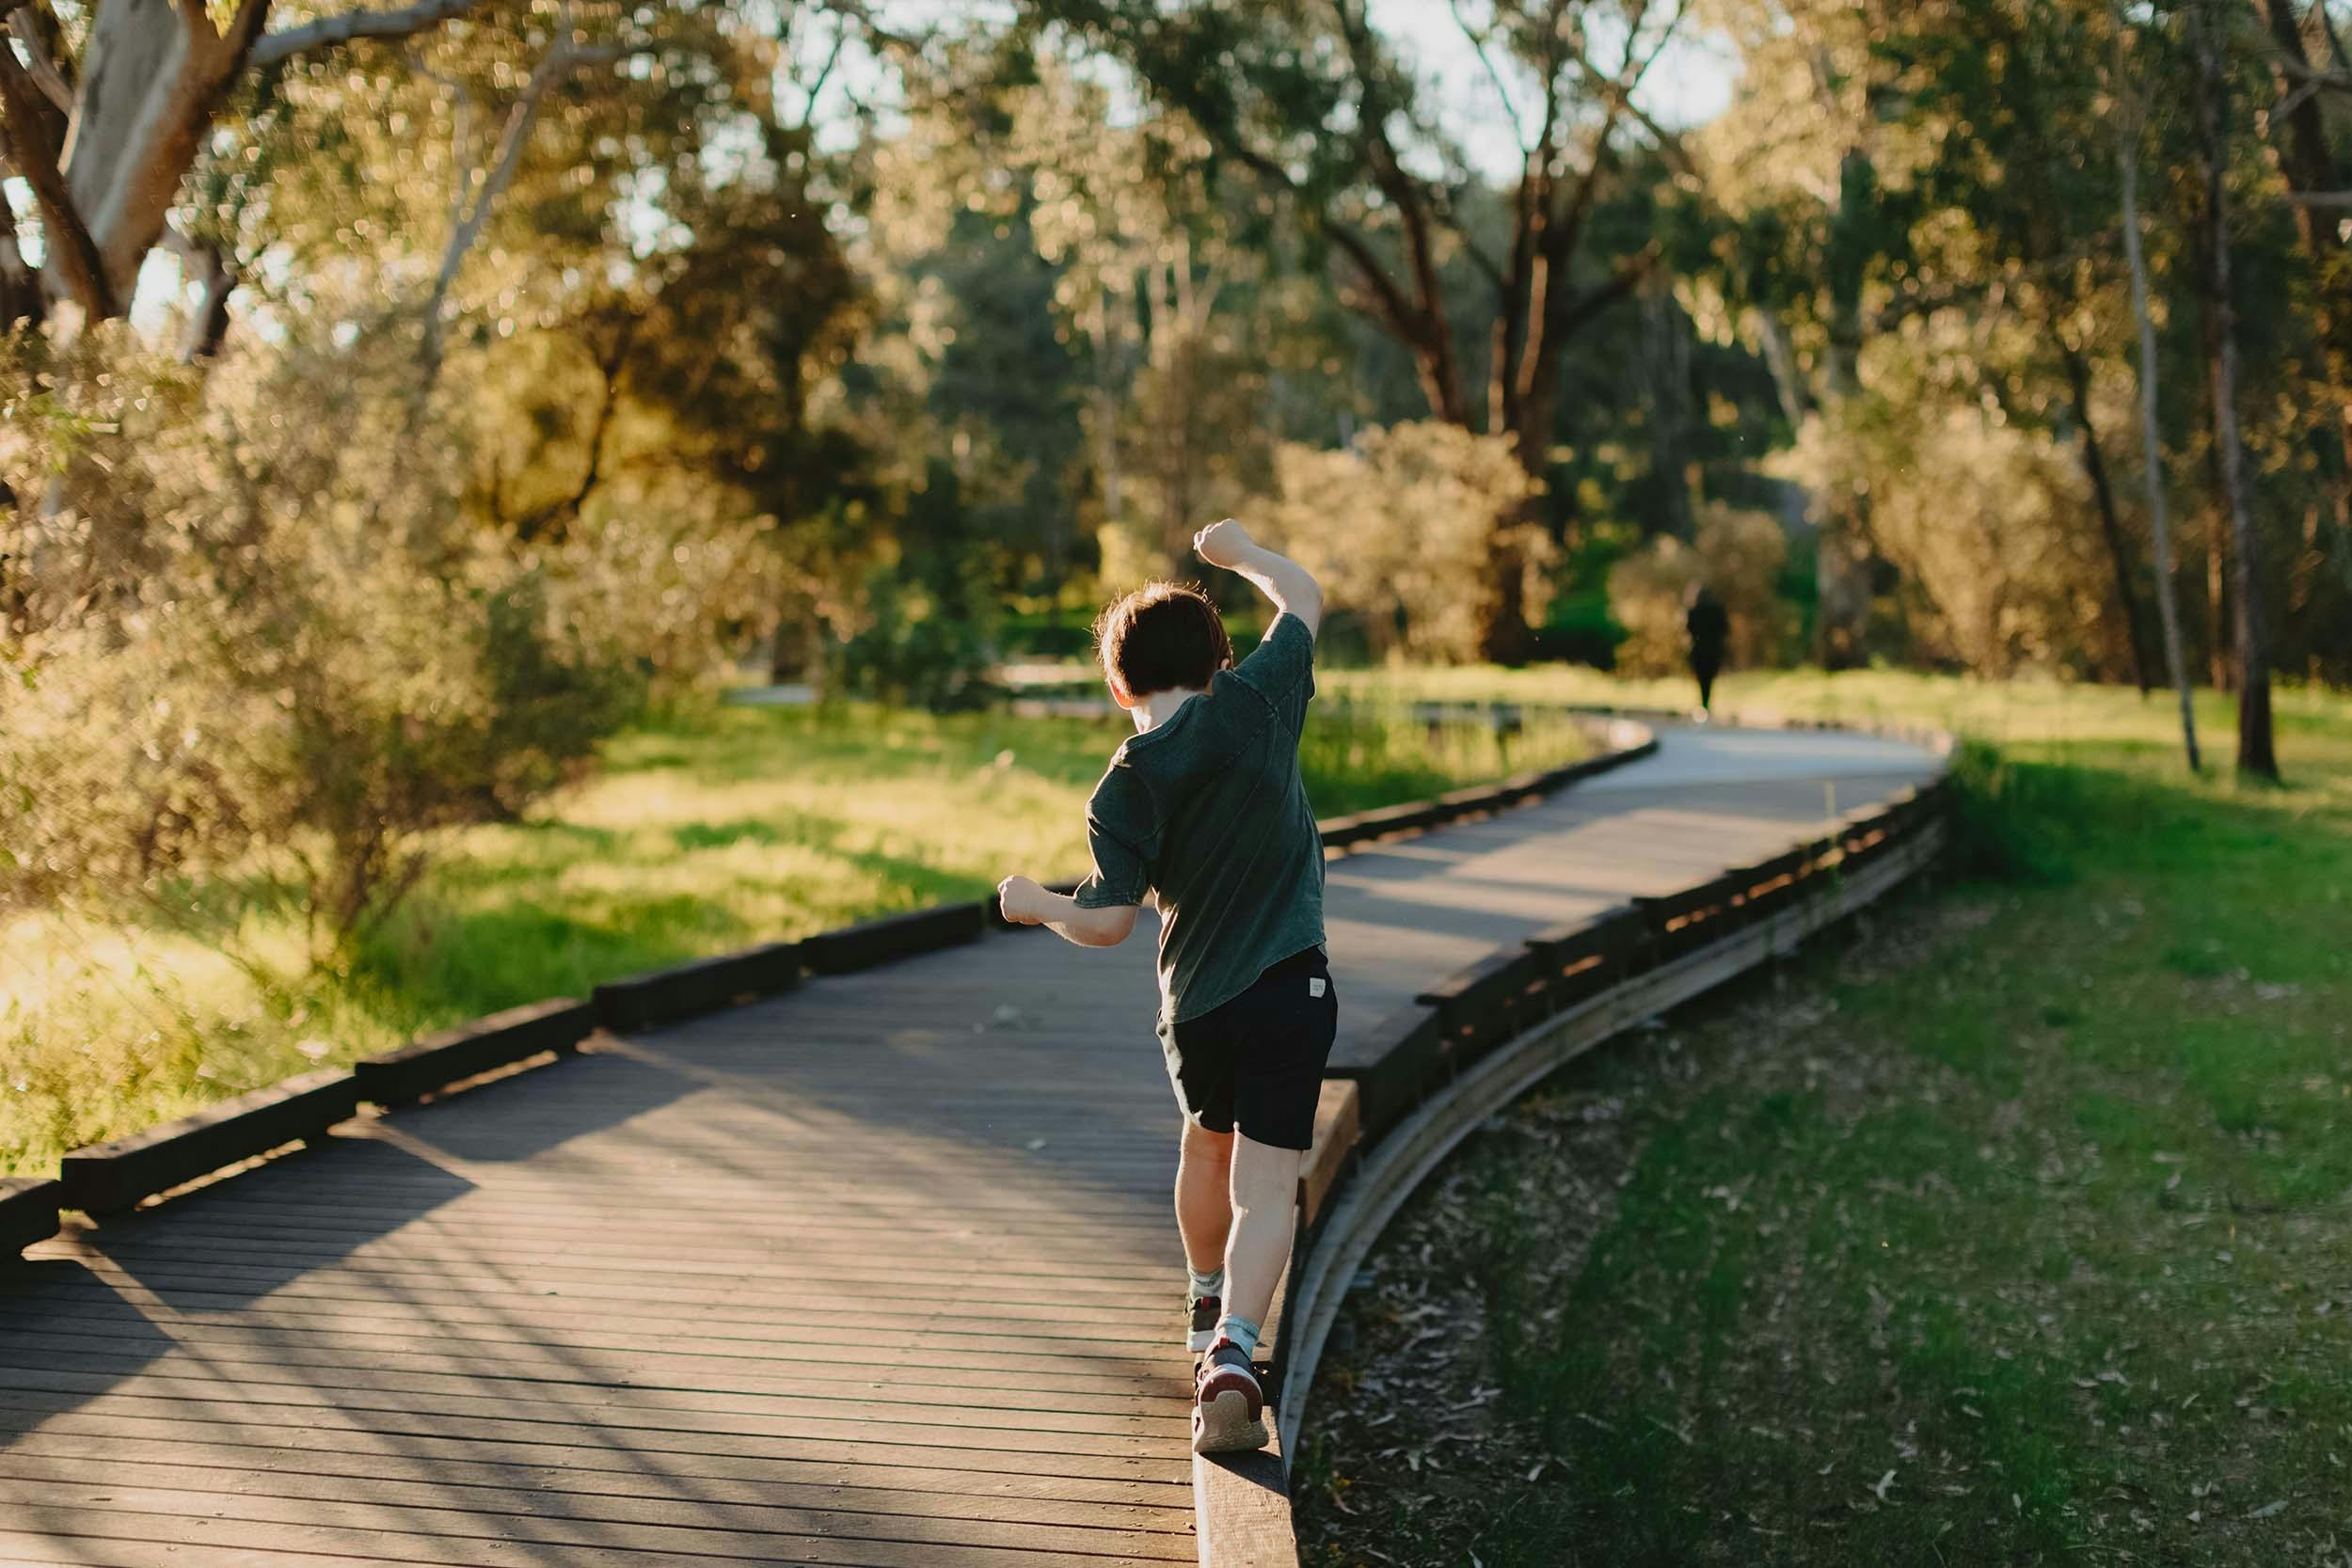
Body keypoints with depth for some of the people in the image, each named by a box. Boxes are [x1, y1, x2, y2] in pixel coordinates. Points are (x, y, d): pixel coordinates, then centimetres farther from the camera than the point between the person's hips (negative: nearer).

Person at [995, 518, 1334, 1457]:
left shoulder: (1123, 792, -6)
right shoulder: (1253, 706, -7)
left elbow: (1108, 922, -9)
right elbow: (1305, 599, 6)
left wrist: (1033, 904, 9)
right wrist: (1239, 551, 23)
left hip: (1195, 1001, 2)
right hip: (1289, 990, -2)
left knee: (1207, 1144, 28)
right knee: (1265, 1189, -3)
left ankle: (1207, 1303, 49)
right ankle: (1231, 1353, -22)